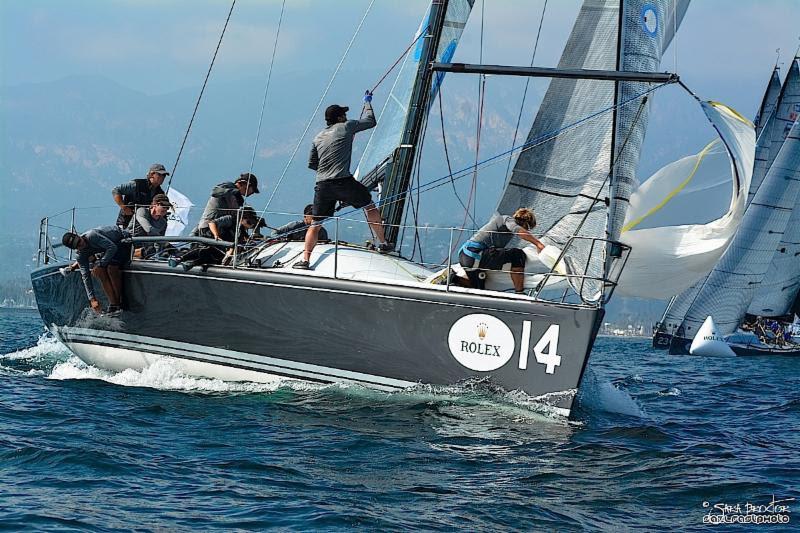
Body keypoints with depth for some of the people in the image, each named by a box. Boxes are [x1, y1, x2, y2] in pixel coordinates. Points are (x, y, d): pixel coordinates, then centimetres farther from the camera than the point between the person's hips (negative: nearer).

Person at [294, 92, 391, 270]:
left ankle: (305, 260, -3)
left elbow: (311, 164, 20)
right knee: (370, 206, 17)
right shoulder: (346, 127, 4)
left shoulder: (318, 137, 18)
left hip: (322, 185, 4)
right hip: (343, 181, -4)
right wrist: (367, 102, 31)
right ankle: (383, 244, 21)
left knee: (316, 223, 7)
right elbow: (370, 121, 16)